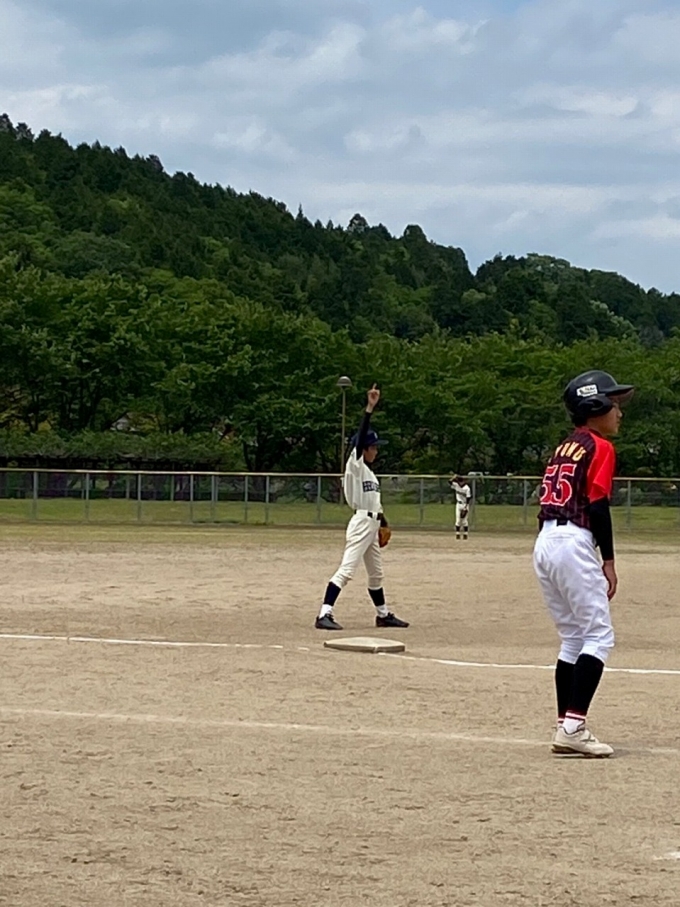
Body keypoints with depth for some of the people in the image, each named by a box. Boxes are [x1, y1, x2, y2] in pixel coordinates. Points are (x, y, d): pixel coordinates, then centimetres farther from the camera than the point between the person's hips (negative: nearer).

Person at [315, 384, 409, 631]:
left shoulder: (368, 471, 18)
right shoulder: (355, 465, -8)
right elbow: (361, 436, -20)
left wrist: (383, 524, 24)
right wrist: (370, 408, -27)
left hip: (372, 526, 10)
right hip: (361, 523, -10)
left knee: (376, 573, 19)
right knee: (346, 569, -17)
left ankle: (383, 615, 30)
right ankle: (324, 615, -22)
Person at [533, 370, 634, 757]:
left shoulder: (564, 448, 20)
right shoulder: (600, 448, -5)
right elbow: (598, 506, -13)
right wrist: (609, 562, -9)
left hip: (545, 543, 9)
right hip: (574, 544, -9)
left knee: (573, 637, 14)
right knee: (599, 636, -5)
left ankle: (567, 727, 11)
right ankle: (573, 726, -15)